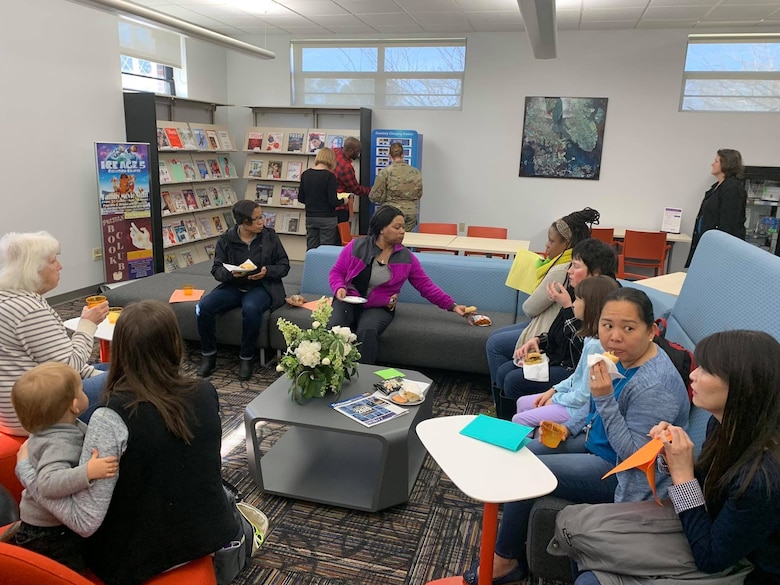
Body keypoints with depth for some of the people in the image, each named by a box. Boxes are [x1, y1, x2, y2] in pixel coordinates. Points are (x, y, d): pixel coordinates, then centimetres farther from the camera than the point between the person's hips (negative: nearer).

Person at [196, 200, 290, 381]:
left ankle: (247, 358, -15)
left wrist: (267, 271, -17)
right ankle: (208, 355, -1)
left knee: (251, 309, -37)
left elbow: (284, 266, 3)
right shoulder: (226, 240, 2)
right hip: (233, 287, 3)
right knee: (203, 306, -22)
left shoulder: (270, 236, 0)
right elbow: (217, 270, 2)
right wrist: (231, 273, -21)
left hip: (261, 287, -2)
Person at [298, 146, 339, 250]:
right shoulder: (329, 176, -12)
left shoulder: (306, 174, 3)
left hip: (310, 217, 5)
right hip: (327, 218, -5)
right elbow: (333, 201, -15)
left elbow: (300, 198, 7)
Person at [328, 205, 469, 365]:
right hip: (349, 302, 0)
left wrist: (452, 306, -3)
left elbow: (426, 286, 4)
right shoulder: (356, 247, -2)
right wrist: (339, 288, -15)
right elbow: (336, 272, 7)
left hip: (379, 308, 0)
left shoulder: (406, 258, 1)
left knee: (368, 332, -33)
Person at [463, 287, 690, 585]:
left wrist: (605, 399, -36)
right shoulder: (620, 356, -4)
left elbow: (635, 456, -29)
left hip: (621, 474, -9)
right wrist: (568, 427, 2)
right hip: (594, 442, 9)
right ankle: (517, 546, 20)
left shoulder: (655, 385, -31)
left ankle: (505, 560, 12)